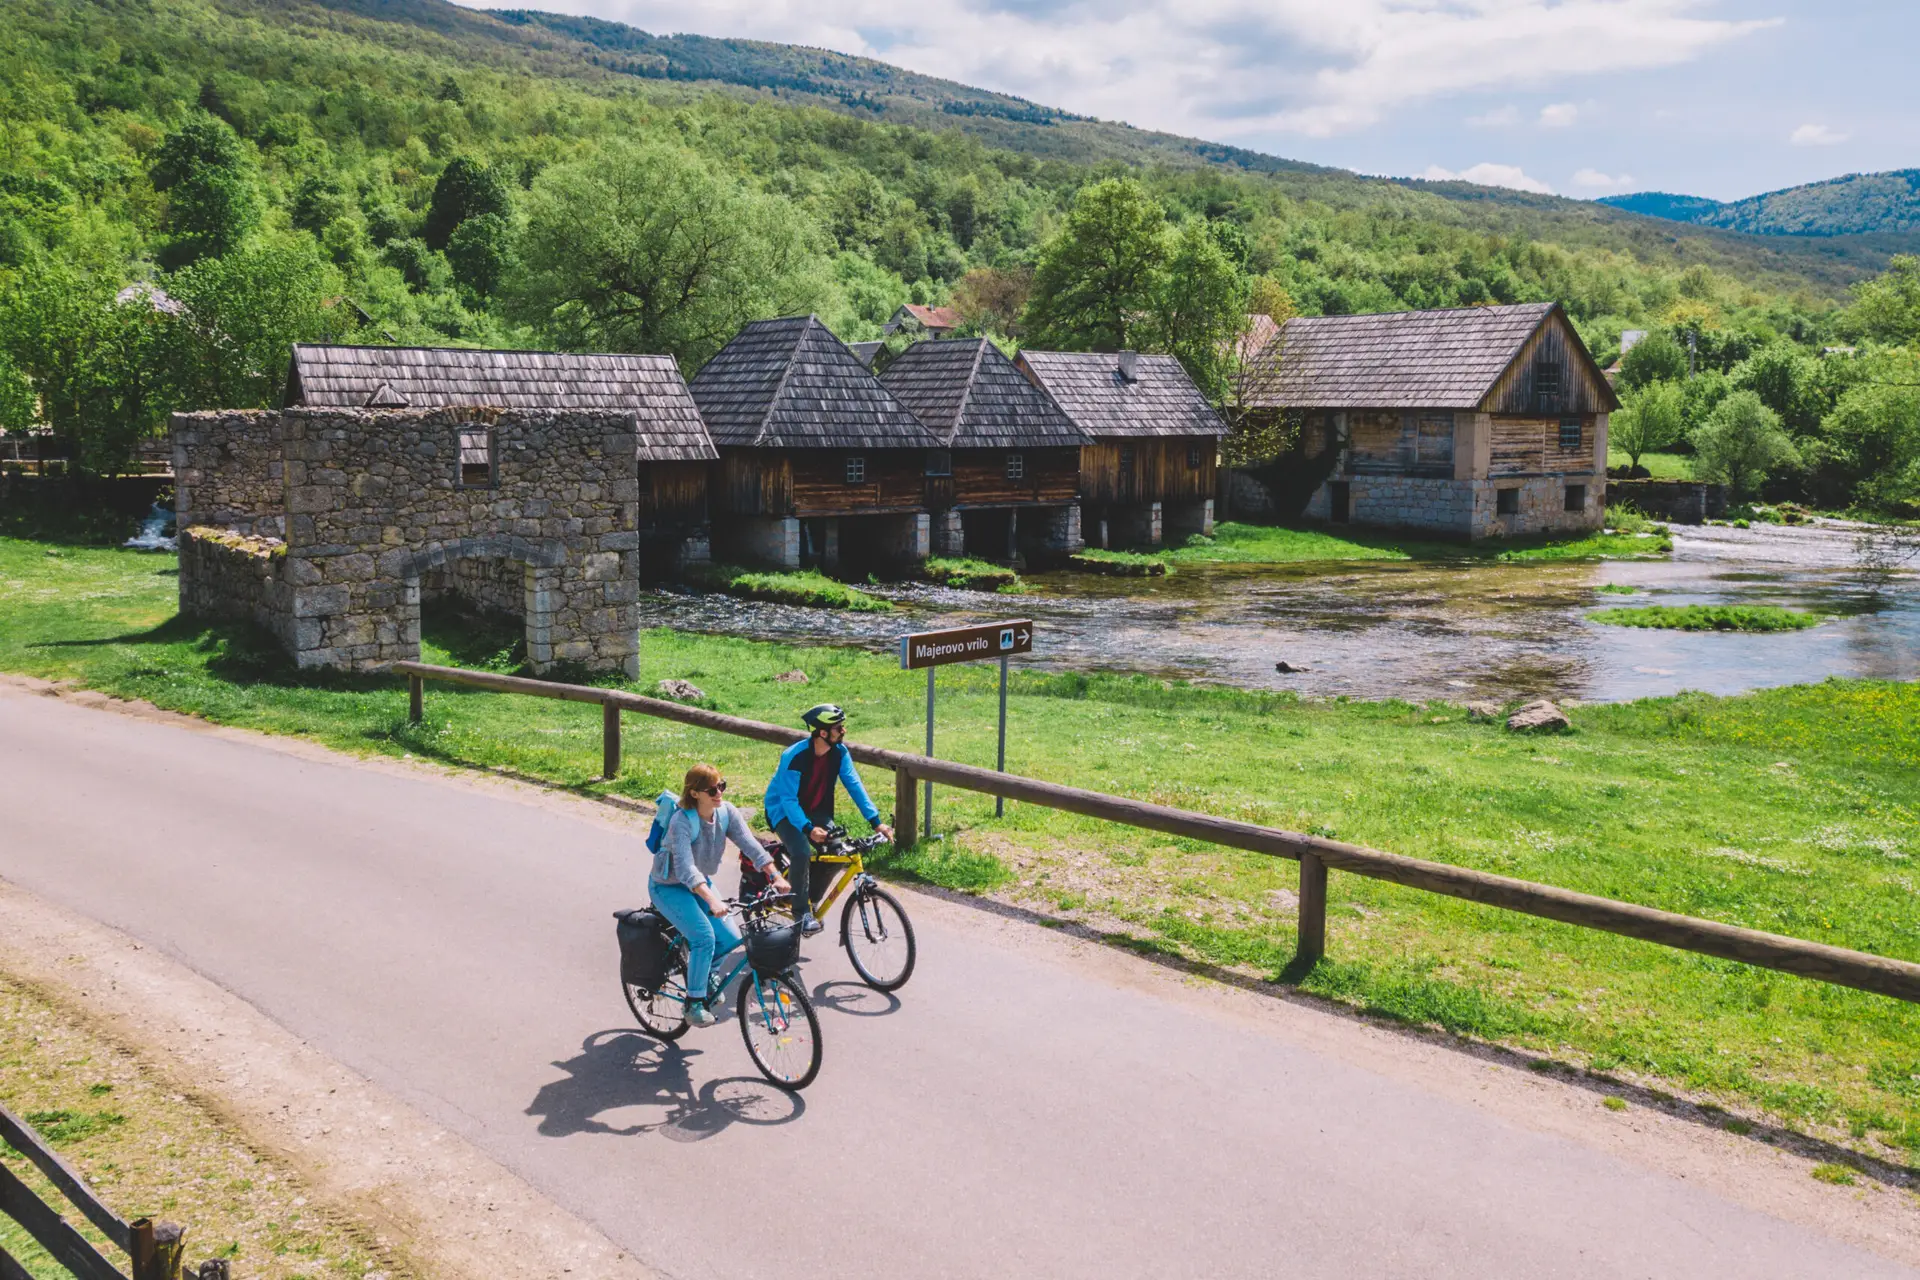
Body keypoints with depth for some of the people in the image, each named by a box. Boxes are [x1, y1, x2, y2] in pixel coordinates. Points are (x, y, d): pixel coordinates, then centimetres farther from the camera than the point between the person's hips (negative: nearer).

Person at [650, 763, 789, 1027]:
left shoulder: (727, 812, -13)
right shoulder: (682, 821, -31)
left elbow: (751, 845, -20)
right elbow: (686, 868, -41)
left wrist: (776, 876, -34)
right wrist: (712, 900, -54)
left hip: (700, 883, 6)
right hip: (668, 887, -6)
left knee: (730, 938, -7)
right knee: (704, 936, -24)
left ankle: (701, 970, 23)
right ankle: (694, 1003, -9)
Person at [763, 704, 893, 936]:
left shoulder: (840, 752, -13)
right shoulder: (794, 757, -29)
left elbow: (854, 785, -13)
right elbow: (789, 800, -30)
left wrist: (876, 821, -21)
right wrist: (808, 829, -44)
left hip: (814, 810, 6)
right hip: (784, 810, -6)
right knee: (802, 852, -30)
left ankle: (810, 900, 9)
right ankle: (802, 913, -14)